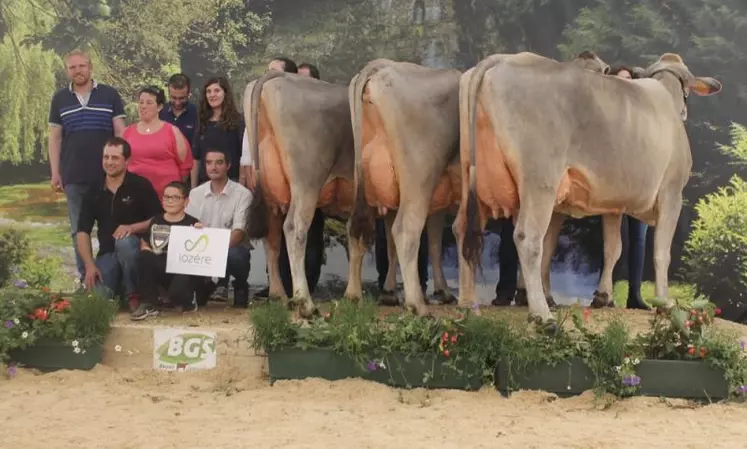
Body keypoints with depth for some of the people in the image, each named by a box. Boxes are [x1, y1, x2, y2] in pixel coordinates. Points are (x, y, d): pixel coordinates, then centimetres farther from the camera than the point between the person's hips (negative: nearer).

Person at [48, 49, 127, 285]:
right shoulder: (59, 99, 8)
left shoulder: (110, 95, 2)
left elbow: (120, 132, 3)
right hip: (74, 177, 2)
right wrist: (55, 173, 3)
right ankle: (85, 277, 14)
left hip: (107, 174, -2)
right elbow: (55, 137, 9)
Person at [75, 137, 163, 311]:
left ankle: (134, 295, -17)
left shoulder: (140, 185, -4)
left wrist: (132, 227, -23)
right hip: (107, 253, 2)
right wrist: (90, 265, -10)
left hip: (134, 247, -2)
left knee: (124, 241, -39)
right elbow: (82, 232, 3)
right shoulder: (94, 193, 7)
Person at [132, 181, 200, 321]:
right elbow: (144, 243, 19)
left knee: (177, 294, -34)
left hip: (184, 271, -4)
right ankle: (149, 304, -14)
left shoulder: (192, 224, -3)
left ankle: (188, 300, 9)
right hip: (161, 272, 4)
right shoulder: (155, 222, 9)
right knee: (145, 257, -26)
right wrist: (147, 253, -2)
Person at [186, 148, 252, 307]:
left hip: (233, 248, -3)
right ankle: (205, 285, 7)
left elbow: (239, 231, -13)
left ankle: (240, 285, -2)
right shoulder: (195, 193, 8)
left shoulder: (242, 194, -5)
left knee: (231, 254, -38)